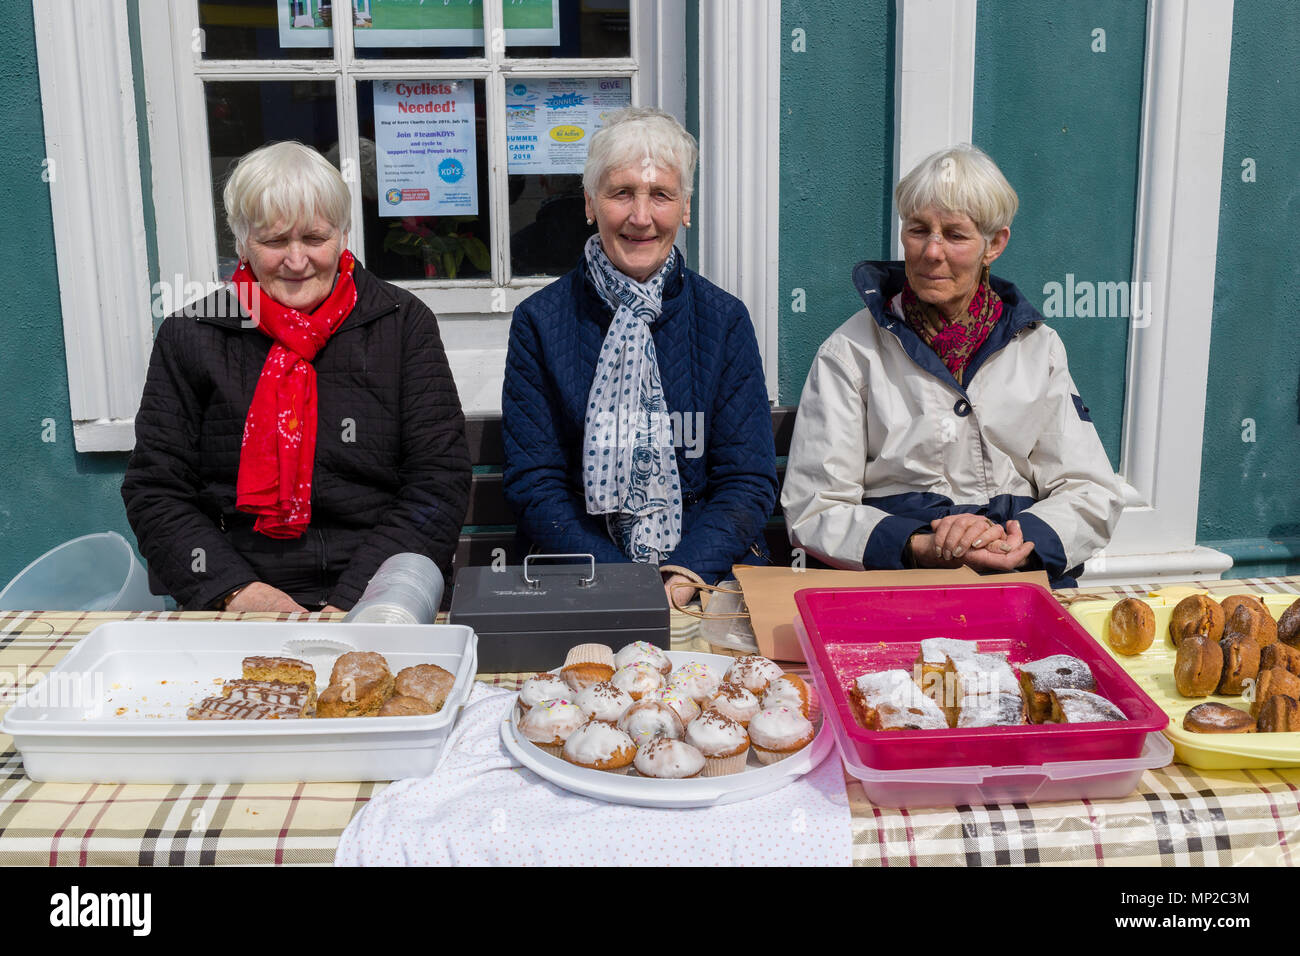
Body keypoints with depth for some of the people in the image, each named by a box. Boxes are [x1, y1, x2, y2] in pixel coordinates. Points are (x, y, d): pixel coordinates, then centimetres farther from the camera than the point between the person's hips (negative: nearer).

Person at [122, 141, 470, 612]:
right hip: (232, 610, 1)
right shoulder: (188, 336, 9)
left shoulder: (404, 324, 6)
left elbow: (439, 484, 0)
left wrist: (351, 603, -12)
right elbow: (153, 490, 7)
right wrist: (237, 590, -10)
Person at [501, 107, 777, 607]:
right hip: (581, 578, -1)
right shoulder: (539, 321, 2)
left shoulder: (725, 320, 5)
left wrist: (684, 576, -16)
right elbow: (531, 482, -2)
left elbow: (749, 479, 2)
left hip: (709, 568, 2)